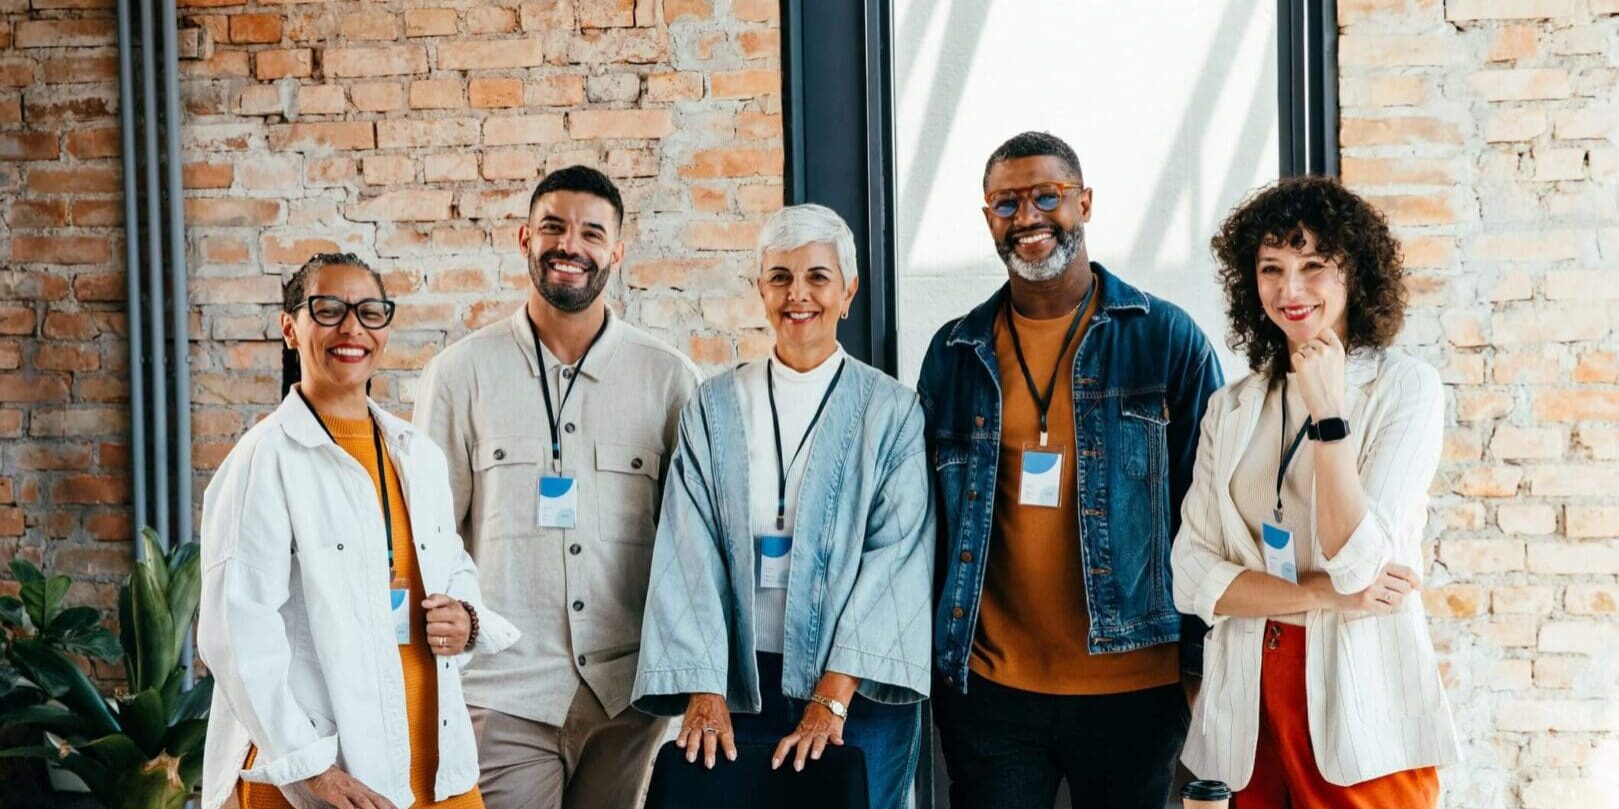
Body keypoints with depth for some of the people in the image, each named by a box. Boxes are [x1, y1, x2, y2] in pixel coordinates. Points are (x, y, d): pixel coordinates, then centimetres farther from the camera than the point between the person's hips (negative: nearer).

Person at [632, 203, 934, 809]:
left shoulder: (891, 412, 0)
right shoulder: (713, 409, 5)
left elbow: (896, 557, -8)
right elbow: (689, 553, -1)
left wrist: (834, 695, -16)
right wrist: (703, 691, -11)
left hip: (858, 686, -1)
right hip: (741, 683, 1)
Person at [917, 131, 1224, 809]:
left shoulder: (1167, 339, -1)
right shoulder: (954, 353, 7)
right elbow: (930, 517, 12)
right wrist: (935, 662, 6)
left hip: (1133, 688, -2)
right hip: (989, 688, 2)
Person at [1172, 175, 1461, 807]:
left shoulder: (1404, 387, -5)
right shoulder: (1231, 410, 7)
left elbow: (1357, 564, -15)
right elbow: (1191, 576, 0)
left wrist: (1327, 411, -18)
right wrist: (1319, 594, -13)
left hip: (1363, 707, -4)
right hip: (1250, 699, 4)